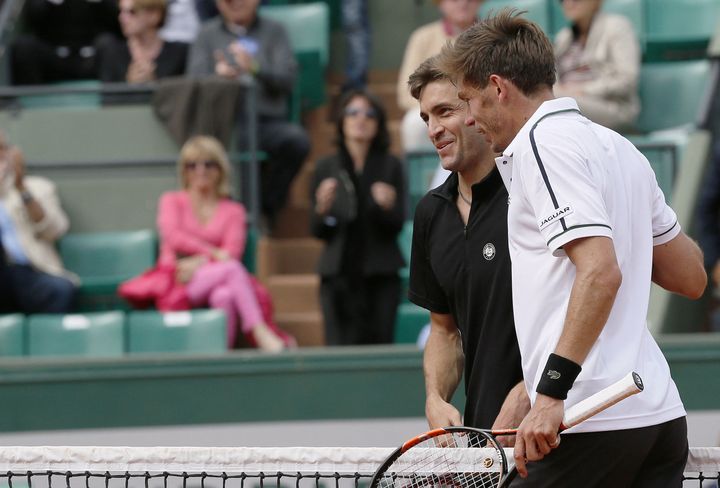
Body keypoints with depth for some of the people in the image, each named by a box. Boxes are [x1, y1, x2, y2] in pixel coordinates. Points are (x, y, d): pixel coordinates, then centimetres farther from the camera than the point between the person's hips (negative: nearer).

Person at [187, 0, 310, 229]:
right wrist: (218, 76, -18)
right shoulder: (207, 34, 17)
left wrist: (255, 69, -19)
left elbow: (287, 79, 1)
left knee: (297, 140, -33)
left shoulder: (273, 31, 15)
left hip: (268, 121, 1)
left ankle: (266, 208, -14)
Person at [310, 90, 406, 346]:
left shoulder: (390, 166, 5)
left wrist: (388, 207, -20)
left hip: (381, 275, 0)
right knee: (341, 351, -9)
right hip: (339, 274, 0)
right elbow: (317, 231, 5)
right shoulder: (327, 168, 7)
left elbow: (397, 226, 0)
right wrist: (322, 210, -15)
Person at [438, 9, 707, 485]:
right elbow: (691, 277, 23)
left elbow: (601, 271, -20)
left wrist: (551, 392, -23)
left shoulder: (544, 141, -8)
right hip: (660, 412, 9)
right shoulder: (618, 147, 19)